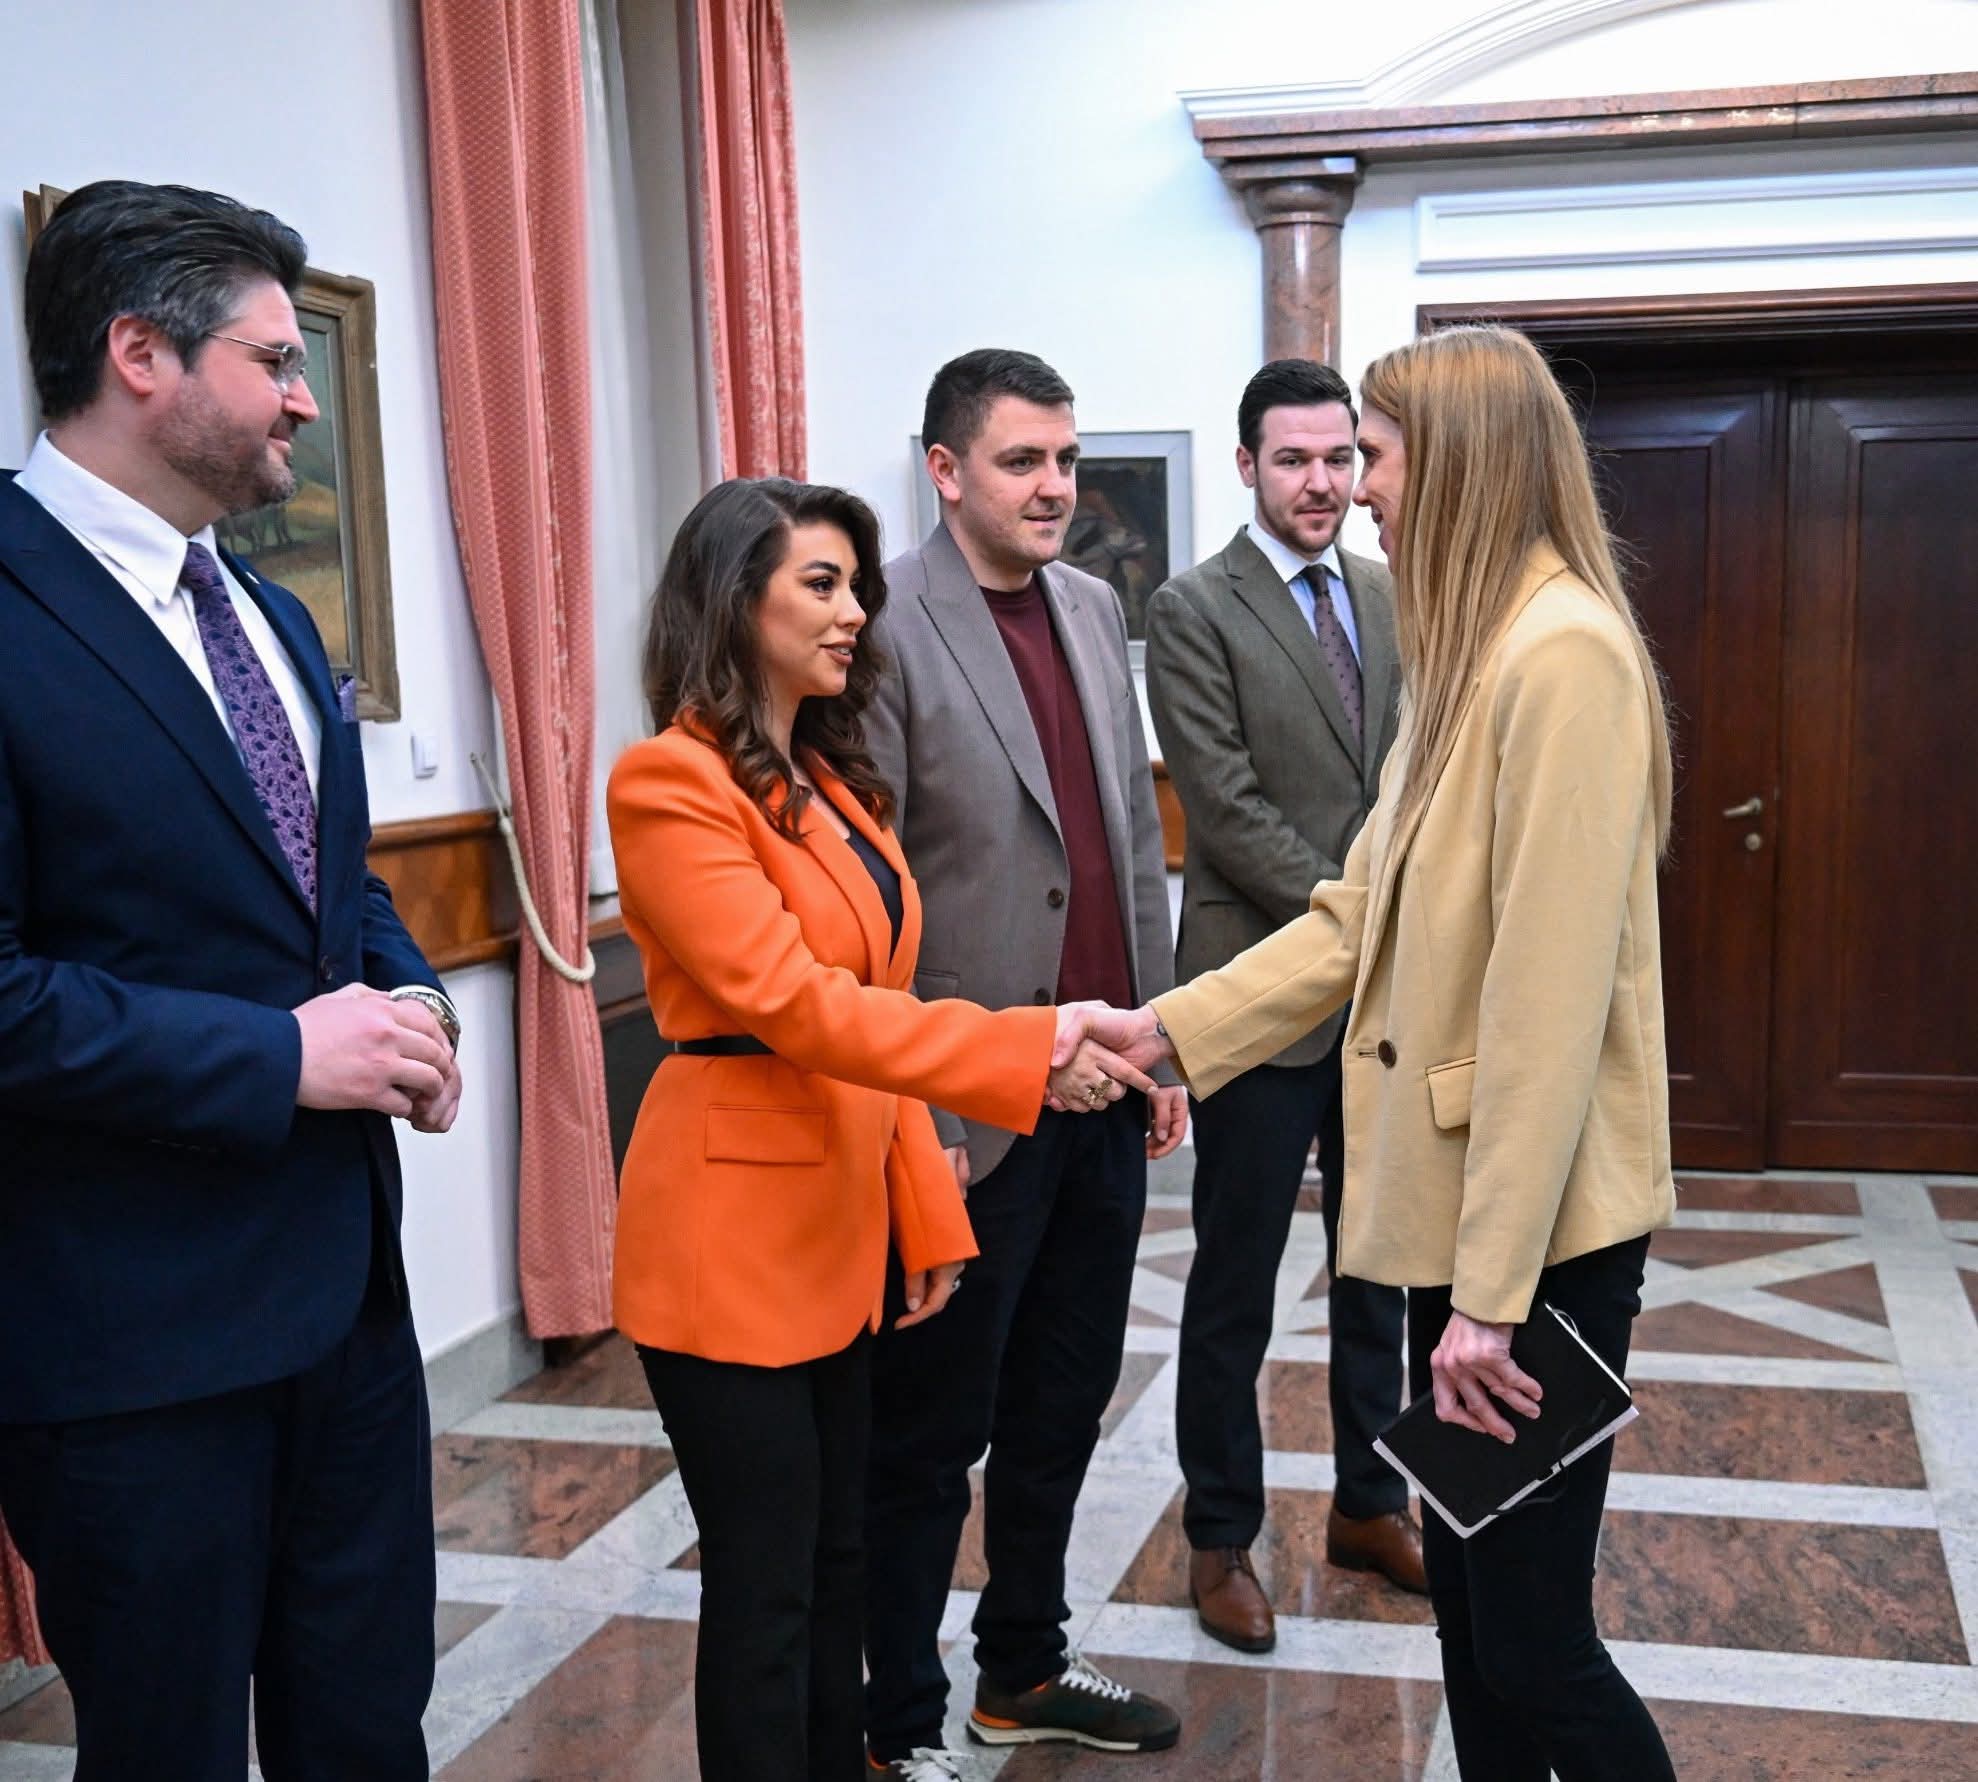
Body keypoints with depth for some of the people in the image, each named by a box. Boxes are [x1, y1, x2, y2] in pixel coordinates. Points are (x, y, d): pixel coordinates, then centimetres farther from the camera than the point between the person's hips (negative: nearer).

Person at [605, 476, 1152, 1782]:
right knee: (765, 1584, 4)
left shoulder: (831, 778, 13)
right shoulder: (671, 782, -14)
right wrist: (1025, 1048, -27)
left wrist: (930, 1214, 7)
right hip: (733, 1239, -8)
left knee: (836, 1562, 17)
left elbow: (865, 1005, 12)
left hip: (843, 1225, 8)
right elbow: (789, 1001, -22)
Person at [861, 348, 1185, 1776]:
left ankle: (1026, 1666, 38)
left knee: (1061, 1405, 19)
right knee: (930, 1437, 8)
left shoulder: (1094, 610, 10)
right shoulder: (887, 629, -13)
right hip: (970, 1109, -7)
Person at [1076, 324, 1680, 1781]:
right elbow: (1360, 917, 13)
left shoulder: (1564, 652, -18)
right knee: (1467, 1602, 18)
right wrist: (1173, 1028, 5)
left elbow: (1551, 998, -23)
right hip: (1453, 1197, 9)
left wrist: (1492, 1291, -21)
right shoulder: (1468, 651, 13)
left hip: (1540, 1225, -9)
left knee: (1534, 1638, 2)